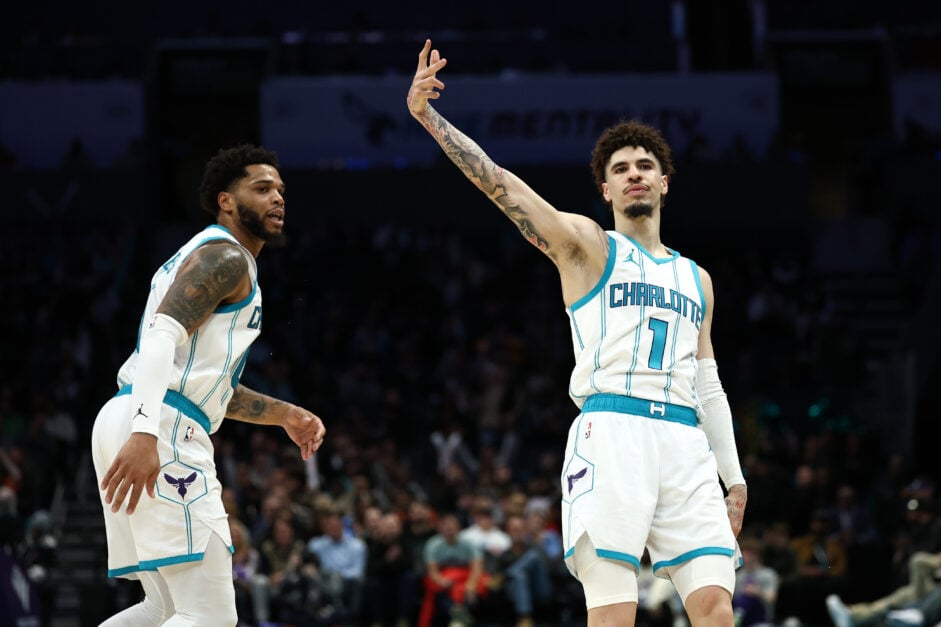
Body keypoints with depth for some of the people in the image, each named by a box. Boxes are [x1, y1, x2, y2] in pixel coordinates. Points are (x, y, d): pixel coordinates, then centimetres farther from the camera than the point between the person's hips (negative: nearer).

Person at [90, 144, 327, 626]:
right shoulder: (226, 257, -4)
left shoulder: (202, 256, 29)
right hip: (164, 432, -10)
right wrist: (144, 433, -32)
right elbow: (162, 336, -20)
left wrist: (284, 415, 32)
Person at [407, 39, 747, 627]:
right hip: (610, 431, -4)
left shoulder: (695, 278, 25)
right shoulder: (587, 244, 10)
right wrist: (428, 116, -13)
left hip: (685, 443, 5)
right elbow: (498, 182, -2)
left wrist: (734, 478, 20)